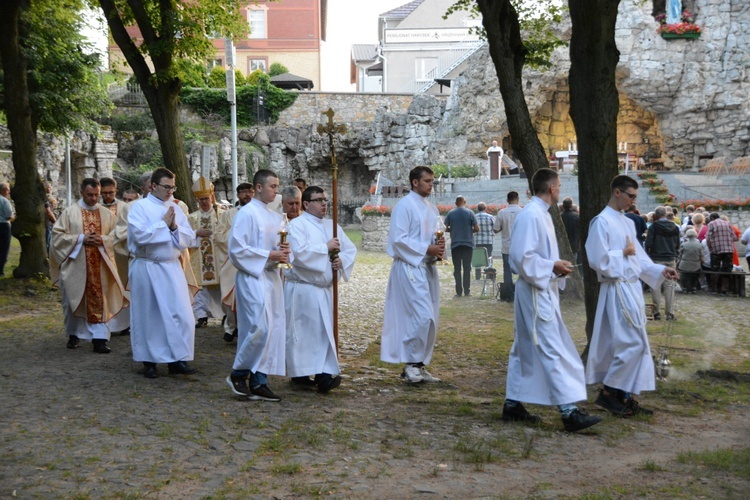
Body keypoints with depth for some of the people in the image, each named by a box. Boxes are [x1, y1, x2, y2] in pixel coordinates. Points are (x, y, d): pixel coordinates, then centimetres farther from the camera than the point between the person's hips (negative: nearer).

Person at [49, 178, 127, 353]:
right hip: (75, 265, -1)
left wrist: (103, 240, -14)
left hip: (99, 266, 1)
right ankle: (73, 334, 27)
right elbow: (57, 235, -4)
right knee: (73, 301, 10)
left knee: (99, 302, -3)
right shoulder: (70, 212, -1)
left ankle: (99, 339, -4)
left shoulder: (106, 214, 5)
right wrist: (81, 239, -14)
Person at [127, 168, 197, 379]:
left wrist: (175, 227, -12)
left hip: (172, 268, 4)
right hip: (147, 268, -4)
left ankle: (177, 359, 5)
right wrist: (164, 224, -11)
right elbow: (139, 235, -19)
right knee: (148, 316, 4)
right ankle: (149, 361, 14)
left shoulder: (175, 209, 10)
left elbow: (189, 237, 6)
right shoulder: (139, 207, -5)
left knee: (180, 313, -2)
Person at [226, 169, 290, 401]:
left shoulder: (276, 217, 15)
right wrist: (269, 256, -16)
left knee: (274, 329, 4)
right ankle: (238, 373, 3)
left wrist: (284, 251, -1)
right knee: (260, 327, -15)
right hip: (252, 278, -8)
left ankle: (259, 382, 10)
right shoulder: (246, 214, -8)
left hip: (272, 277, 8)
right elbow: (237, 249, -13)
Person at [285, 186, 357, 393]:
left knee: (322, 330, 8)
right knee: (303, 331, -5)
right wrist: (326, 248, -16)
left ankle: (323, 375, 12)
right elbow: (300, 252, -24)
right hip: (303, 288, -7)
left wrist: (342, 260, -8)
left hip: (325, 288, 7)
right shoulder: (297, 226, -9)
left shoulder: (332, 226, 13)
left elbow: (350, 249, 14)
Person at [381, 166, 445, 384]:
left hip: (427, 268, 8)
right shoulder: (404, 206, -8)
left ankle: (419, 365, 15)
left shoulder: (431, 208, 16)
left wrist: (438, 245, -1)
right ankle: (411, 364, -3)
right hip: (410, 267, -8)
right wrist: (427, 249, -18)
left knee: (429, 319, 8)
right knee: (422, 316, -15)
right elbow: (398, 239, -15)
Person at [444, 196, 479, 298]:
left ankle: (458, 292, 2)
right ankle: (467, 291, 4)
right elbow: (476, 229, -4)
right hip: (468, 244, 0)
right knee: (467, 268, 6)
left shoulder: (450, 213, -1)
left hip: (455, 244, 0)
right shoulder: (469, 213, -3)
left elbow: (446, 228, -1)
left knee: (457, 269, 5)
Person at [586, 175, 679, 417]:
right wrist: (624, 253, -9)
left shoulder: (628, 223, 15)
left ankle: (624, 396, 16)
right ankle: (608, 392, -1)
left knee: (632, 343, 10)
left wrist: (660, 270, 7)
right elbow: (598, 260, -18)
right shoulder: (602, 222, -11)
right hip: (617, 289, -9)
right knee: (632, 343, -11)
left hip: (632, 288, 9)